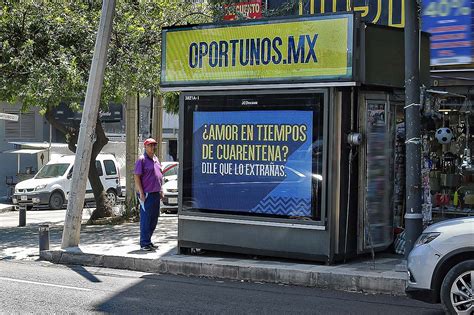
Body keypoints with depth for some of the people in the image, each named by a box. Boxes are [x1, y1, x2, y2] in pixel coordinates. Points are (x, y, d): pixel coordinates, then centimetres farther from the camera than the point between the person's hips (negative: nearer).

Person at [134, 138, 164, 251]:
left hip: (156, 194, 8)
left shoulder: (156, 159, 17)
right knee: (146, 219, -5)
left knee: (154, 219, 11)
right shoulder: (142, 159, -8)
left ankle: (148, 241, 20)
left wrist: (161, 190, 18)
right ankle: (144, 243, 0)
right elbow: (137, 177, -12)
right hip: (146, 194, -8)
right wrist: (141, 193, -18)